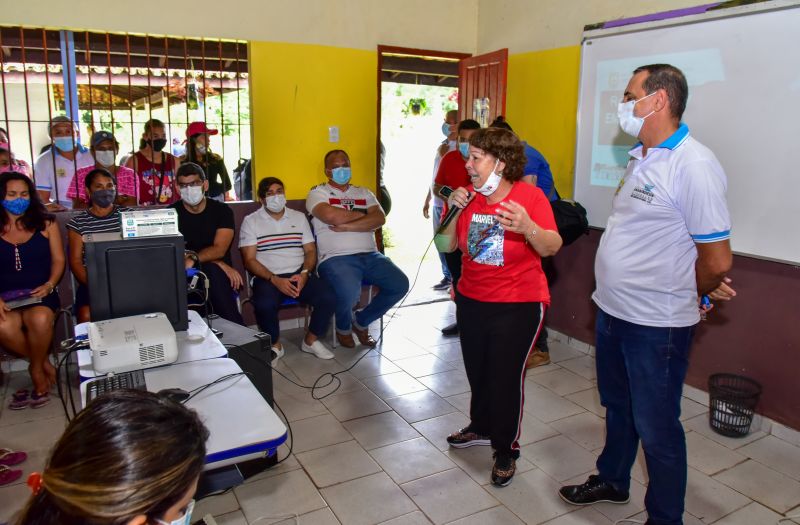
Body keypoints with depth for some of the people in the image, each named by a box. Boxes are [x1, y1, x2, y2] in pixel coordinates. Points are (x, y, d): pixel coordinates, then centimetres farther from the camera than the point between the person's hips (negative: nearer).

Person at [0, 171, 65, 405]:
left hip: (41, 294, 0)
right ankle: (43, 363, -3)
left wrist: (49, 285, -10)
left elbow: (58, 260, 8)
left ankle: (36, 369, -4)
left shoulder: (46, 223, 8)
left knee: (40, 320, -34)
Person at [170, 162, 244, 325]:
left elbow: (219, 250, -11)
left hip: (218, 274, 1)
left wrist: (193, 259, -32)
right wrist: (216, 264, -16)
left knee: (212, 272, -35)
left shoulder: (222, 210, 1)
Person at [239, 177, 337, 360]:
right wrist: (275, 280, -17)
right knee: (264, 305, -35)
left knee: (328, 297, -22)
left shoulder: (299, 217, 15)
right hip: (267, 278, -3)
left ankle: (310, 341, 3)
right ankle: (275, 344, -4)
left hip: (299, 275, 3)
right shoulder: (251, 221, 5)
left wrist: (304, 273, -10)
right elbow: (249, 260, -3)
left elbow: (310, 250, 11)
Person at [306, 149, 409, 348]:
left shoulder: (364, 193, 20)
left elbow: (379, 219, 0)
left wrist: (346, 226, -12)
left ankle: (361, 321, 10)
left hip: (370, 255, 5)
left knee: (400, 284, -14)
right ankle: (343, 328, 6)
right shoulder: (318, 193, 7)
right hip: (336, 258, -5)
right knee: (350, 292, -33)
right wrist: (362, 215, 0)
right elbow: (331, 216, -15)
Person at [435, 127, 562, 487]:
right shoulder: (469, 198, 1)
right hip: (472, 300, 5)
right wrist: (453, 212, -13)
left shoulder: (530, 196, -13)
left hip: (518, 305, -5)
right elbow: (445, 246, 2)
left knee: (505, 376, 0)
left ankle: (506, 450, 21)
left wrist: (528, 227, -43)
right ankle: (481, 427, 42)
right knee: (477, 371, 16)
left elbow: (552, 247, -23)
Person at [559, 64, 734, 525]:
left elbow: (717, 262, -19)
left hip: (656, 324, -8)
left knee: (656, 427, 9)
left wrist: (680, 296, -3)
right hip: (612, 312, 9)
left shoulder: (693, 166, -21)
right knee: (618, 408, 25)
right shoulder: (641, 160, 8)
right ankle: (612, 481, 47)